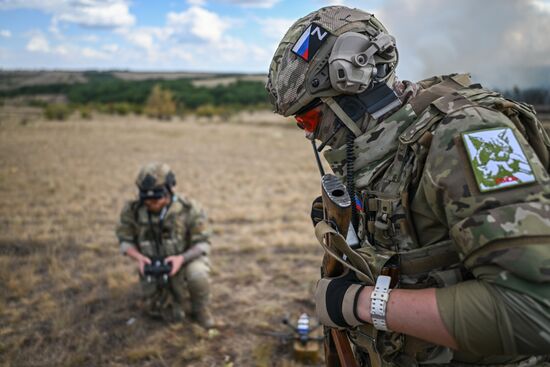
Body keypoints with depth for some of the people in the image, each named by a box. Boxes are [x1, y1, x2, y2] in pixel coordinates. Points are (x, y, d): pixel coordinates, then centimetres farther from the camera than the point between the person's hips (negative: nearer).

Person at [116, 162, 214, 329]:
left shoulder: (189, 209, -23)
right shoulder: (132, 210, -18)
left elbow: (202, 244, -17)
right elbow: (126, 240, -5)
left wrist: (181, 258, -36)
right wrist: (139, 257, -26)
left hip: (186, 260, -2)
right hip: (153, 267, 2)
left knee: (198, 274, -35)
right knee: (173, 315, -6)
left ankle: (200, 310, -3)